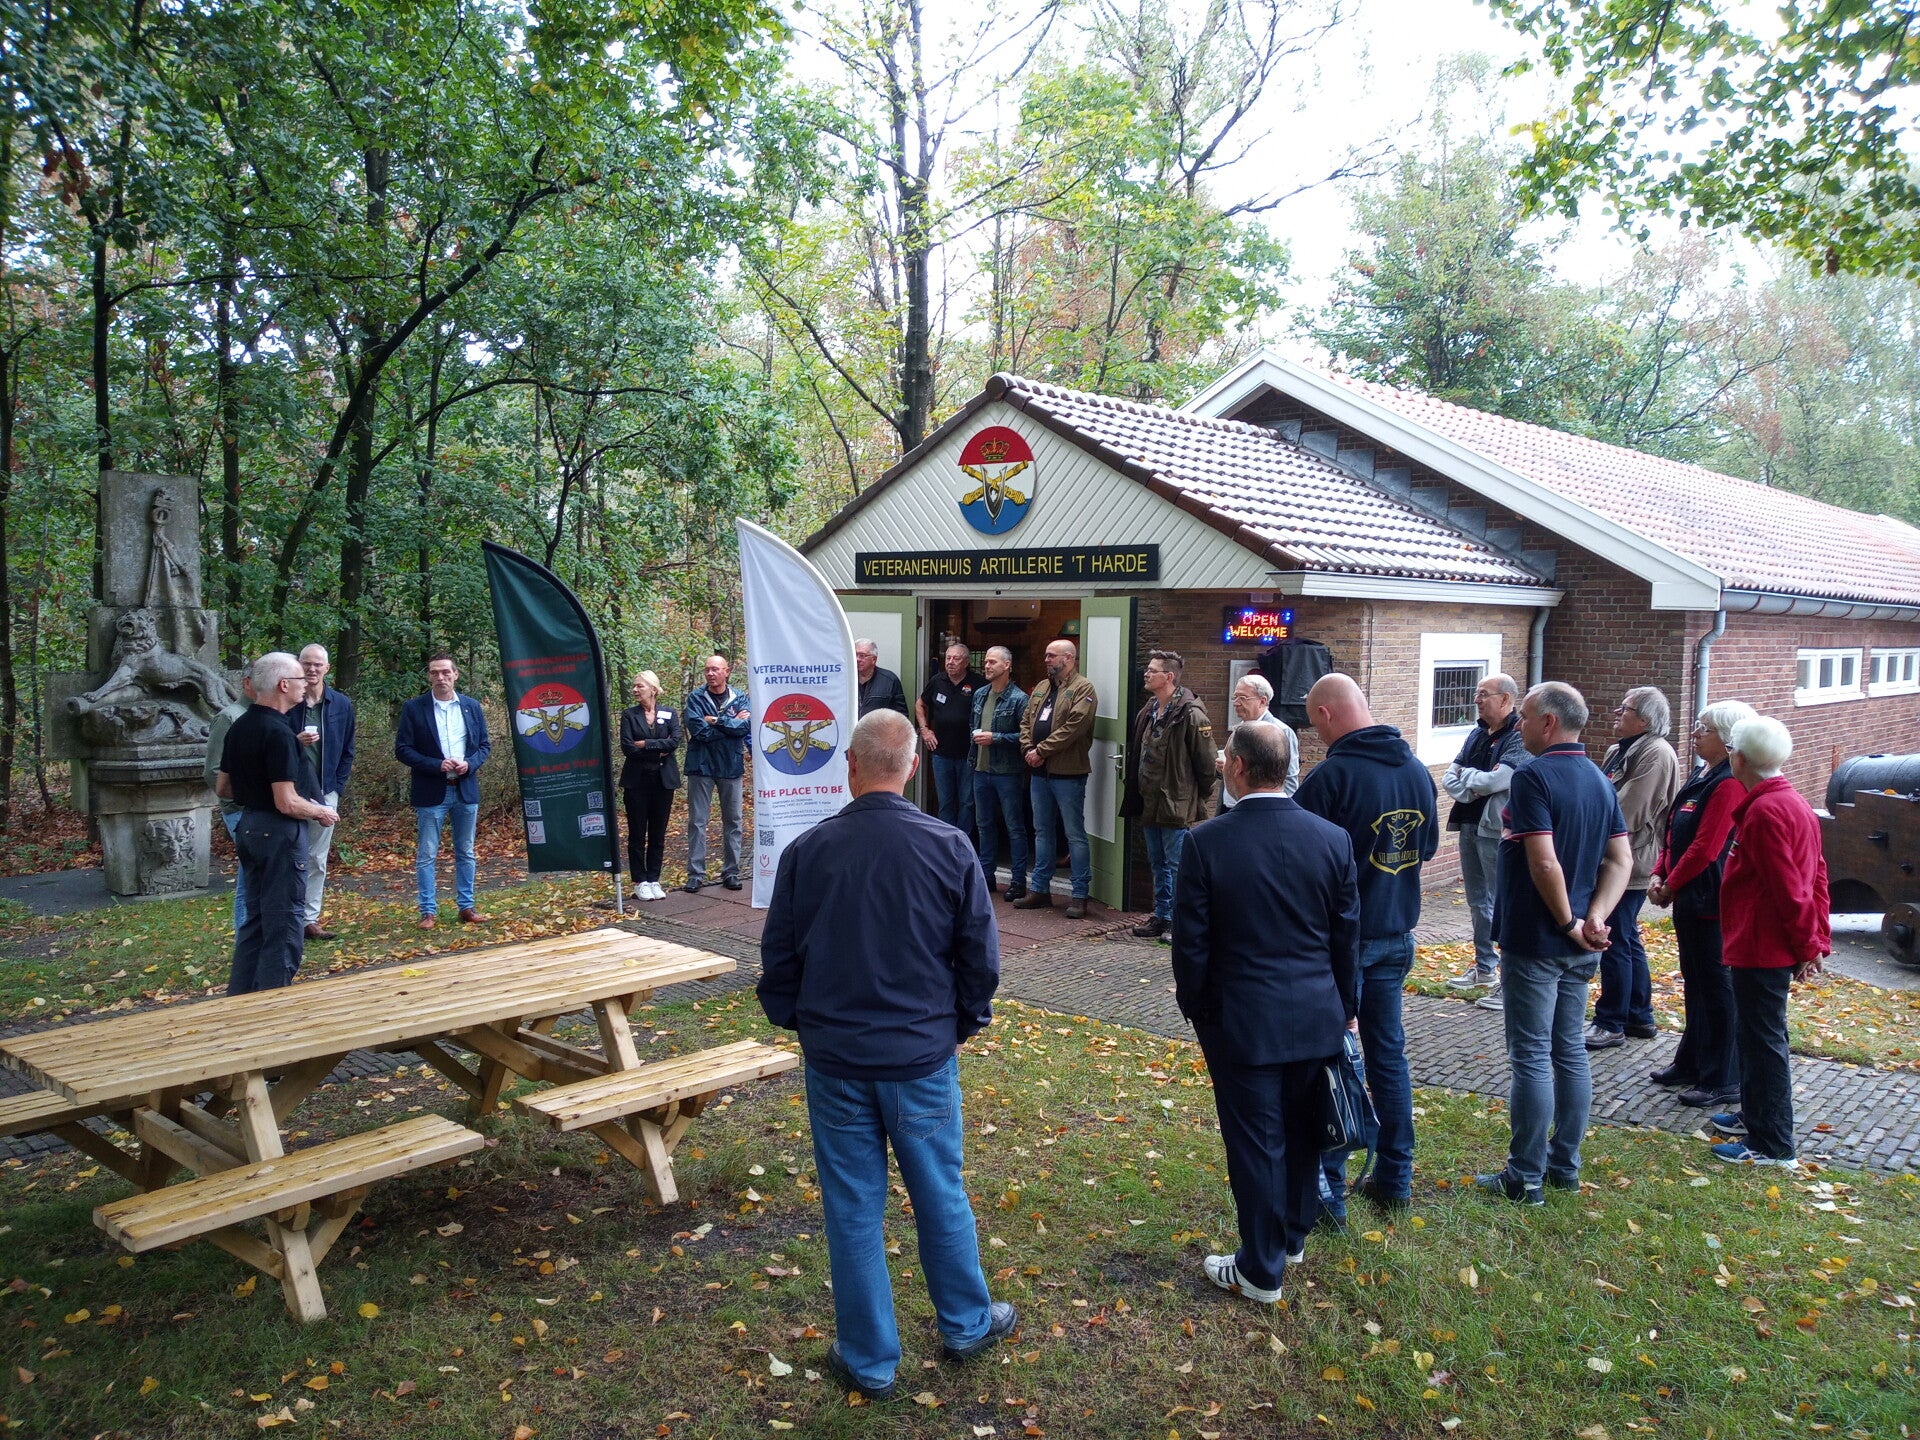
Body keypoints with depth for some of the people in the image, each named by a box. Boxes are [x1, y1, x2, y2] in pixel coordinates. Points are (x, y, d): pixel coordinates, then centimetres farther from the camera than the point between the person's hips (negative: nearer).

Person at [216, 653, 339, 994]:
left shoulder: (239, 727, 8)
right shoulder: (278, 732, -20)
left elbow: (222, 787, 16)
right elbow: (288, 803, -22)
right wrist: (322, 812, -6)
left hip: (249, 826, 9)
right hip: (279, 832, -9)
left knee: (256, 918, 18)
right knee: (285, 925, -1)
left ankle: (239, 1001, 24)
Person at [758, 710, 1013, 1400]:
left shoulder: (807, 850, -10)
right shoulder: (949, 847, -10)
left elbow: (778, 958, 0)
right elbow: (980, 954, -2)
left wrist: (795, 1022, 17)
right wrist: (966, 1022, 14)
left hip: (835, 1059, 0)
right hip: (924, 1057, 0)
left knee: (853, 1208, 11)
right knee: (941, 1195, 17)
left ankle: (870, 1360, 24)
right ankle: (967, 1324, 35)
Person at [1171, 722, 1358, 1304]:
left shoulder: (1206, 843, -15)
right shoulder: (1332, 838, -5)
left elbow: (1191, 943, -9)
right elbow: (1347, 937, 4)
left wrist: (1196, 1009, 6)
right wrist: (1344, 1006, 17)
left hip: (1242, 1021, -4)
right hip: (1315, 1016, 4)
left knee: (1255, 1143, 7)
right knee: (1302, 1132, 21)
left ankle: (1262, 1270, 19)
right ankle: (1292, 1237, 40)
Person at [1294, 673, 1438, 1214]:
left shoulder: (1331, 776, -20)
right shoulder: (1417, 770, 3)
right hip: (1396, 935, 7)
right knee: (1388, 1053, 16)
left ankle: (1327, 1190, 7)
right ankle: (1395, 1179, 25)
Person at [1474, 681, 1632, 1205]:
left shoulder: (1533, 777, -17)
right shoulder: (1600, 780, 9)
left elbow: (1544, 863, -25)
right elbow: (1621, 861, 6)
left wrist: (1568, 923, -13)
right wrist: (1594, 918, -5)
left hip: (1534, 940, -8)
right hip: (1577, 944, 8)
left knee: (1531, 1057, -1)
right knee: (1570, 1051, 15)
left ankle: (1526, 1177, 6)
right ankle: (1565, 1165, 24)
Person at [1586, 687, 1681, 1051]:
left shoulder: (1656, 754, -16)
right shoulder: (1619, 751, 15)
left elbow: (1626, 814, -21)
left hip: (1628, 864, -10)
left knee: (1616, 943, -3)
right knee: (1628, 941, 17)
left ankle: (1611, 1024, 6)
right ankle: (1640, 1017, 28)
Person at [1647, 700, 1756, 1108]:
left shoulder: (1730, 784, -19)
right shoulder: (1702, 776, 13)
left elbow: (1705, 847, -21)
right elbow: (1674, 832, 15)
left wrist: (1671, 886, -11)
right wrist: (1659, 875, 5)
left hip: (1713, 903, -10)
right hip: (1688, 898, 10)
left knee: (1718, 989, -1)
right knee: (1695, 984, 19)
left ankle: (1723, 1083, 8)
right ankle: (1691, 1063, 31)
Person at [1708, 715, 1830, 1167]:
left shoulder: (1764, 811, -21)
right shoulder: (1795, 804, 12)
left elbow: (1789, 888, -22)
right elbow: (1816, 877, 14)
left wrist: (1807, 944, -13)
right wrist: (1818, 940, 14)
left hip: (1761, 949, -10)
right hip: (1777, 947, 10)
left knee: (1763, 1040, -3)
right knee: (1754, 1035, 21)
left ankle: (1772, 1144, 4)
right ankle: (1755, 1116, 35)